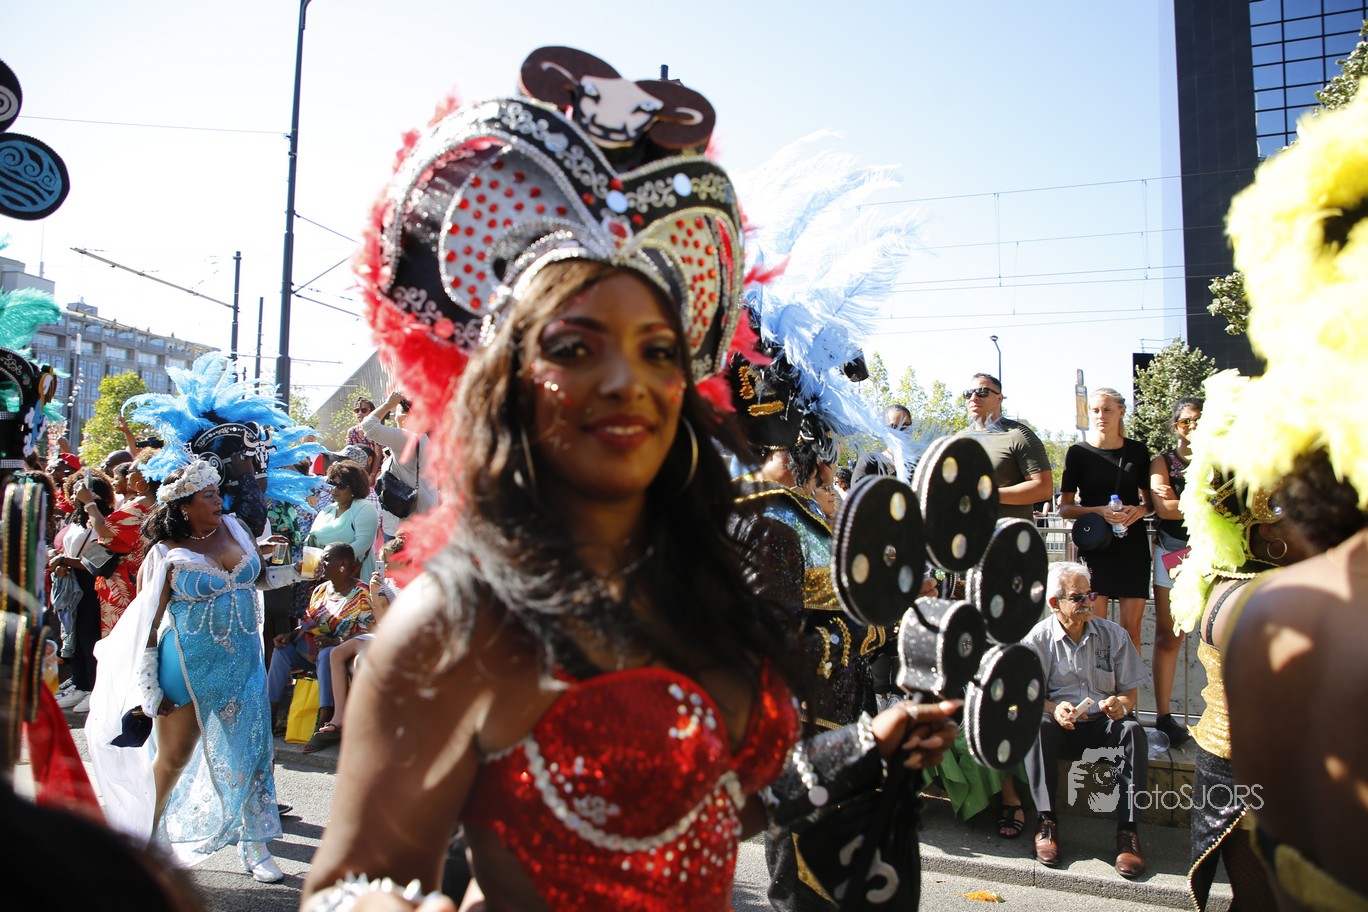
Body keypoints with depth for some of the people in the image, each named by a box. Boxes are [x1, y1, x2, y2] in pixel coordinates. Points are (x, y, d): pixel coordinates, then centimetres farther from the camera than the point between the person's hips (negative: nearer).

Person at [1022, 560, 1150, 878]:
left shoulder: (1113, 634, 5)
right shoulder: (1037, 639, -1)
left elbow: (1130, 690, 6)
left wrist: (1121, 704, -19)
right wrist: (1054, 709, -26)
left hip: (1102, 721, 2)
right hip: (1058, 721, -1)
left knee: (1133, 730, -30)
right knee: (1037, 726, -34)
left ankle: (1128, 830, -27)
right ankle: (1047, 822, -28)